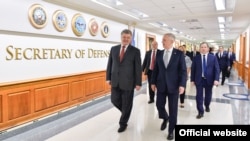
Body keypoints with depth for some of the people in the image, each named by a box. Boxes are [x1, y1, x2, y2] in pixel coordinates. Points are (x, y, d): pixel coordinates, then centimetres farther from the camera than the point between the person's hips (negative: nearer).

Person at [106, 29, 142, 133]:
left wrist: (138, 83, -8)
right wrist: (108, 77, 5)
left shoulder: (135, 51, -5)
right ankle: (125, 112, 40)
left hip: (128, 82, -3)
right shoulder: (113, 49, 6)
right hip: (115, 81, 4)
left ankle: (123, 123, 27)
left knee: (126, 104, 7)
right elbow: (110, 64, 9)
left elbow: (138, 68, -6)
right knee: (115, 100, 10)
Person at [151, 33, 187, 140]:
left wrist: (182, 85, -15)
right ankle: (165, 118, 41)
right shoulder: (159, 53, 5)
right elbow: (156, 69, 9)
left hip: (174, 85, -3)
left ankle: (171, 130, 23)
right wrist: (153, 82, 5)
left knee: (173, 109, 5)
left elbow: (183, 70, -7)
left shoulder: (179, 53, -5)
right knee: (159, 105, 7)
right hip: (161, 85, 3)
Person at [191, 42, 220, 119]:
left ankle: (207, 106, 44)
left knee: (208, 95, 17)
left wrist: (216, 79, -12)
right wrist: (192, 80, -3)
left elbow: (217, 69, -2)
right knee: (199, 96, -1)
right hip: (199, 80, -1)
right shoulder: (196, 58, 0)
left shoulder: (213, 57, 1)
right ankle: (200, 112, 9)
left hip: (209, 80, 1)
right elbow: (193, 69, 1)